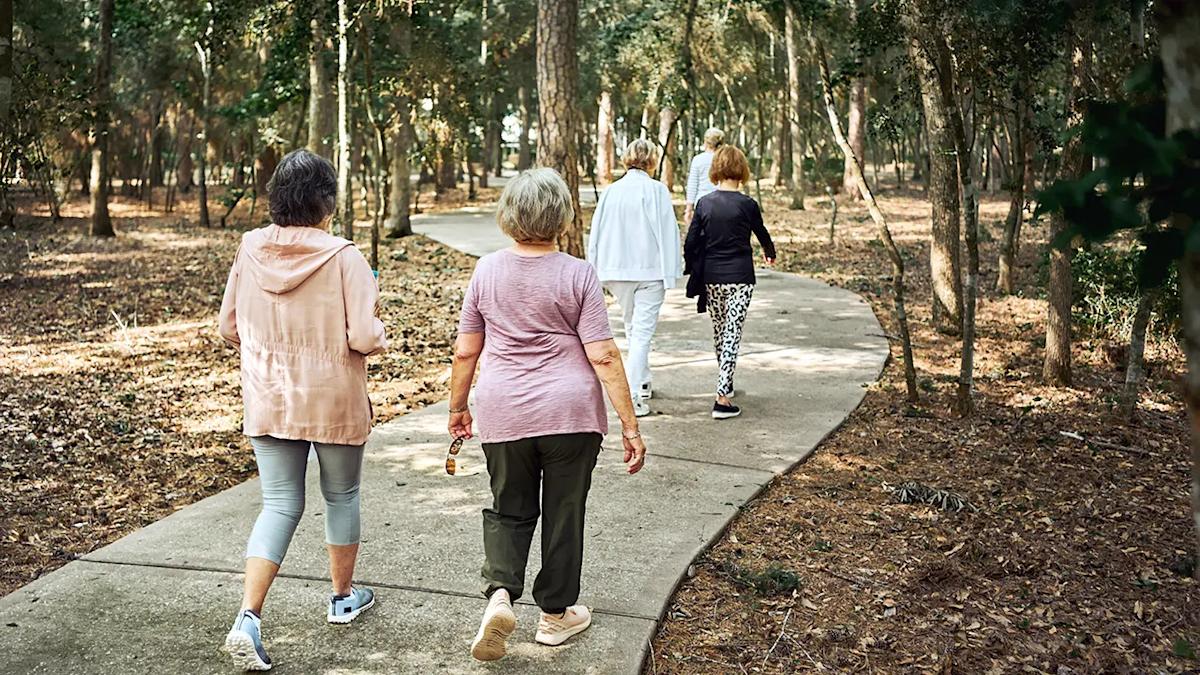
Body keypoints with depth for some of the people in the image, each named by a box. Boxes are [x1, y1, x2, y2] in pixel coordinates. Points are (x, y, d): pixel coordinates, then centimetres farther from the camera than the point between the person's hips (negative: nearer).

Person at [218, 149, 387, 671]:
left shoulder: (251, 250, -4)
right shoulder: (343, 257, -16)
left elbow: (229, 329, 4)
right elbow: (365, 338, -20)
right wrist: (378, 334, 3)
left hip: (268, 399, 3)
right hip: (333, 401, -3)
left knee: (280, 504, 9)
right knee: (341, 495, 18)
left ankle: (248, 618, -5)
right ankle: (343, 598, 35)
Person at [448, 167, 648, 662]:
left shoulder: (487, 270, 0)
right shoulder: (577, 275, -9)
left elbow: (465, 351, 5)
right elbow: (603, 357, -12)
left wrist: (457, 407, 19)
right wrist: (630, 425, -7)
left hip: (503, 412, 2)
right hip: (570, 413, -2)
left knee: (509, 509, 18)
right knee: (564, 512, 13)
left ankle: (499, 594, -3)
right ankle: (555, 614, 25)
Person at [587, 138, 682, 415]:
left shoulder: (611, 191, 1)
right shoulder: (657, 190, -9)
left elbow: (597, 232, 5)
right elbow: (668, 232, -10)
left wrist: (596, 269, 14)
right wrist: (671, 272, -5)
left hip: (617, 269, 4)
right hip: (650, 268, -4)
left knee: (632, 327, 22)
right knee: (643, 331, -1)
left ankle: (642, 384, 34)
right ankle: (632, 396, -8)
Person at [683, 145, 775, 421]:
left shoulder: (704, 203, -1)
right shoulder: (747, 205, -7)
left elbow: (691, 244, 0)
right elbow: (761, 233, 11)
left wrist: (694, 274, 13)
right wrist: (770, 253, 33)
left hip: (711, 278, 3)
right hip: (739, 278, -3)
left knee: (719, 330, 20)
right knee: (732, 334, -2)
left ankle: (725, 383, 38)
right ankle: (722, 398, -10)